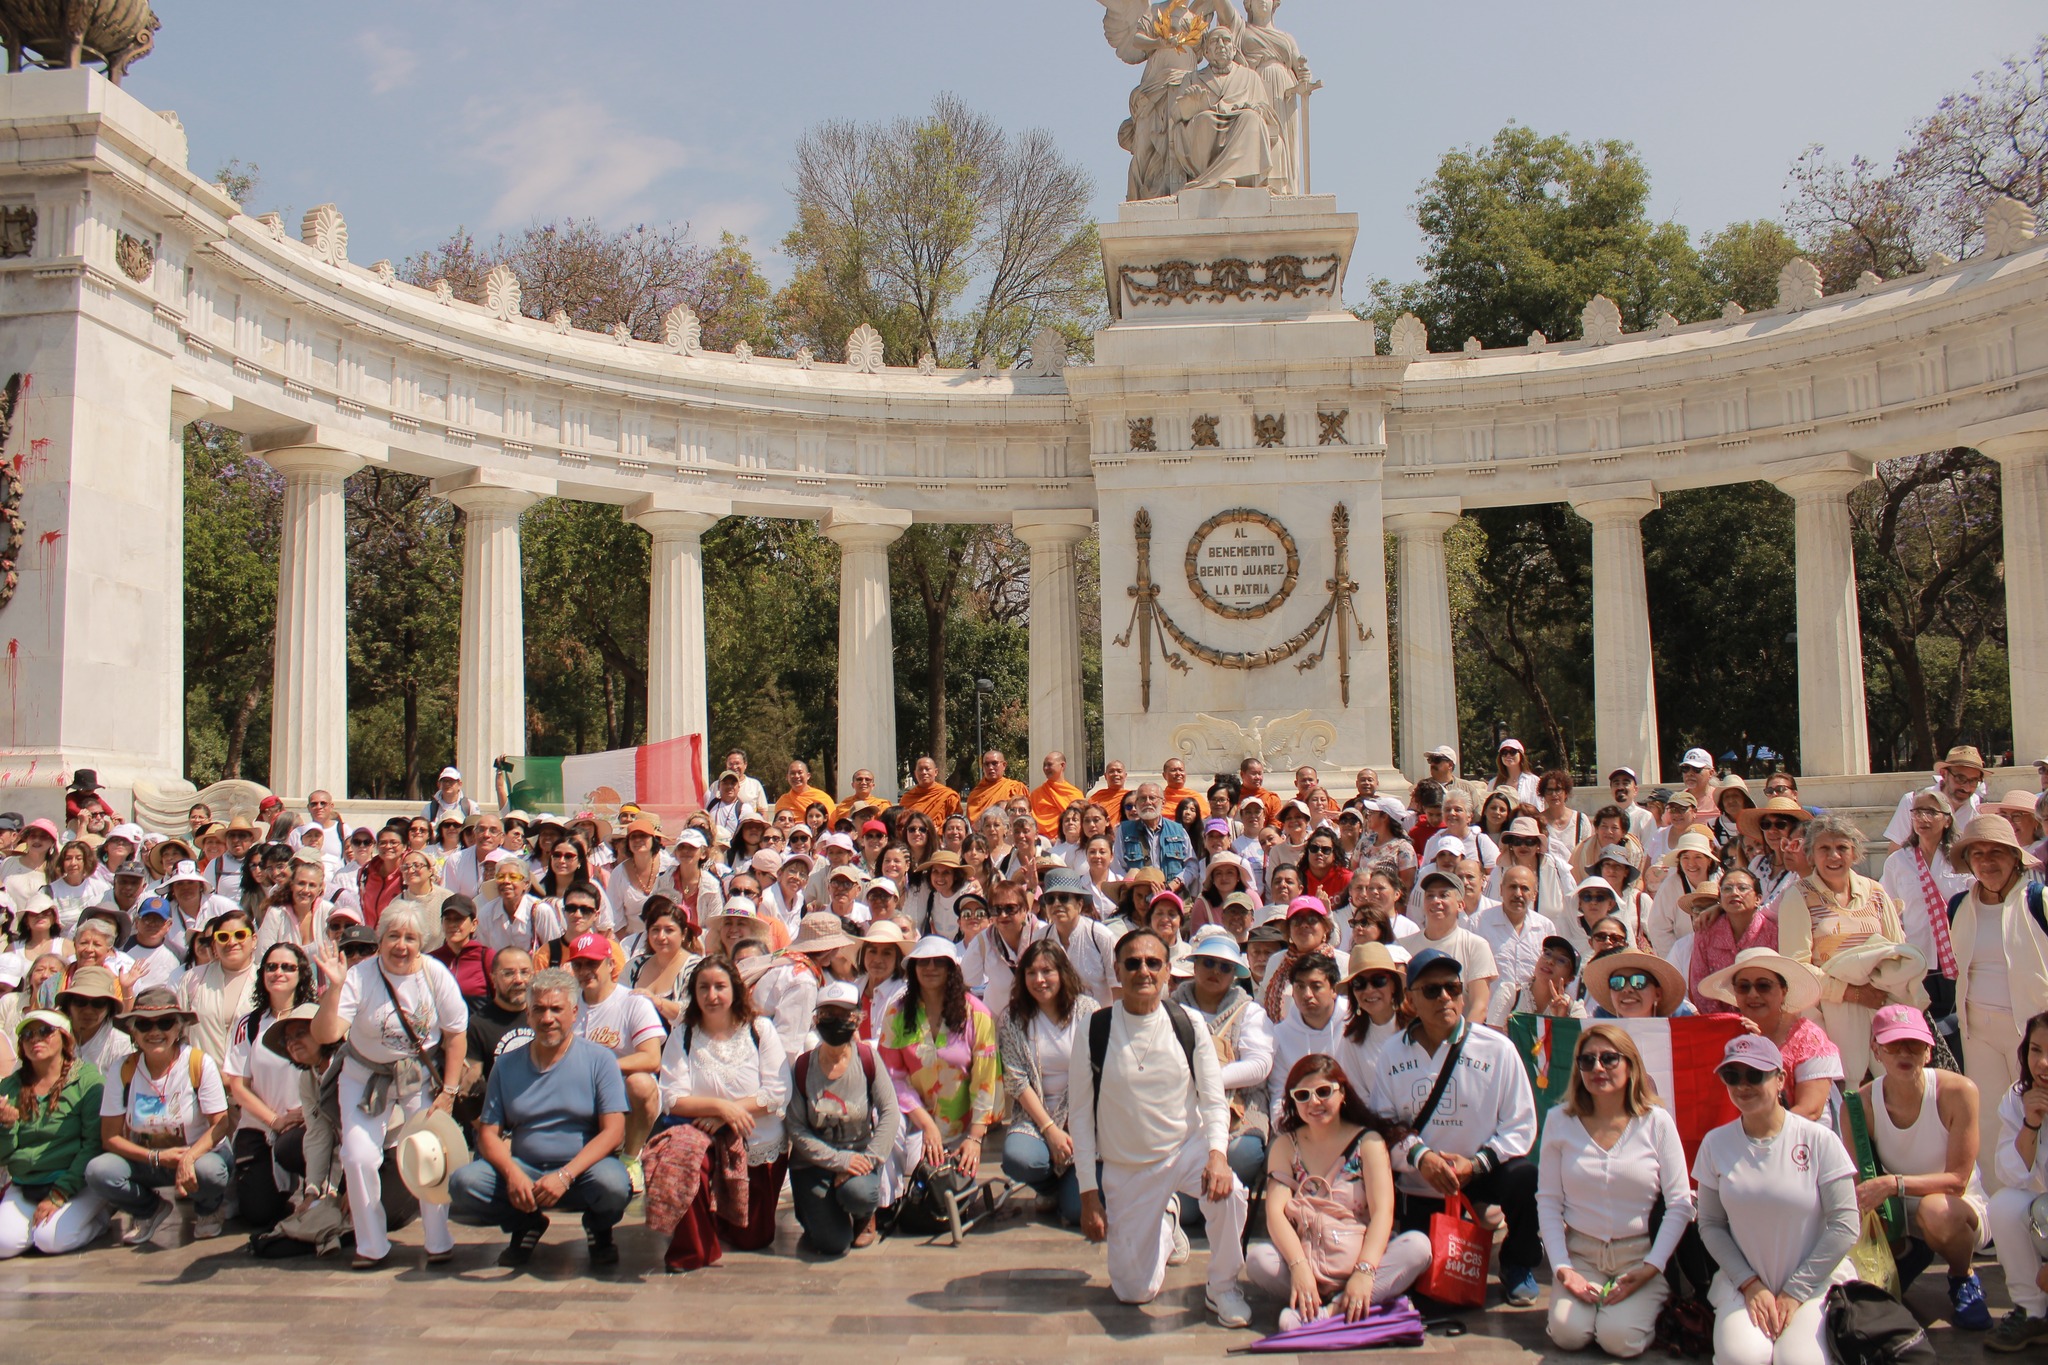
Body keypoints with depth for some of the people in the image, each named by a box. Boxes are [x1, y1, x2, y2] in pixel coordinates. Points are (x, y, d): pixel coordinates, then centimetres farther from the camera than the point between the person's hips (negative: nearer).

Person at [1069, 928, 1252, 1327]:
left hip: (1188, 1148, 0)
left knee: (1228, 1193, -34)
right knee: (1135, 1291, 0)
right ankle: (1166, 1226, 34)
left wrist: (1217, 1152, -26)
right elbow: (1081, 1114, -6)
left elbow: (1214, 1100, -6)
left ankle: (1223, 1288, -5)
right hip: (1125, 1168, 0)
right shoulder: (1092, 1033, -12)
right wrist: (1089, 1194, -7)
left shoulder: (1188, 1025, -8)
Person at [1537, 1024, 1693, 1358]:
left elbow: (1680, 1204, -4)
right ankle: (1585, 1297, 11)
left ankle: (1654, 1302, 10)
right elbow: (1548, 1201, 1)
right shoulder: (1561, 1122, -1)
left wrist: (1651, 1267, -13)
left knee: (1620, 1339, -22)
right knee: (1568, 1333, -22)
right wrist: (1561, 1266, -10)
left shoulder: (1657, 1121, -5)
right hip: (1580, 1253, 1)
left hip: (1639, 1255, -1)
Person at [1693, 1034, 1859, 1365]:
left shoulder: (1819, 1140, -8)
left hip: (1815, 1282, -1)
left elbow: (1846, 1226, -8)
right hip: (1744, 1283, 1)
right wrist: (1750, 1285, -10)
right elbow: (1711, 1225, 2)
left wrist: (1795, 1291, -9)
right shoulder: (1715, 1144, 0)